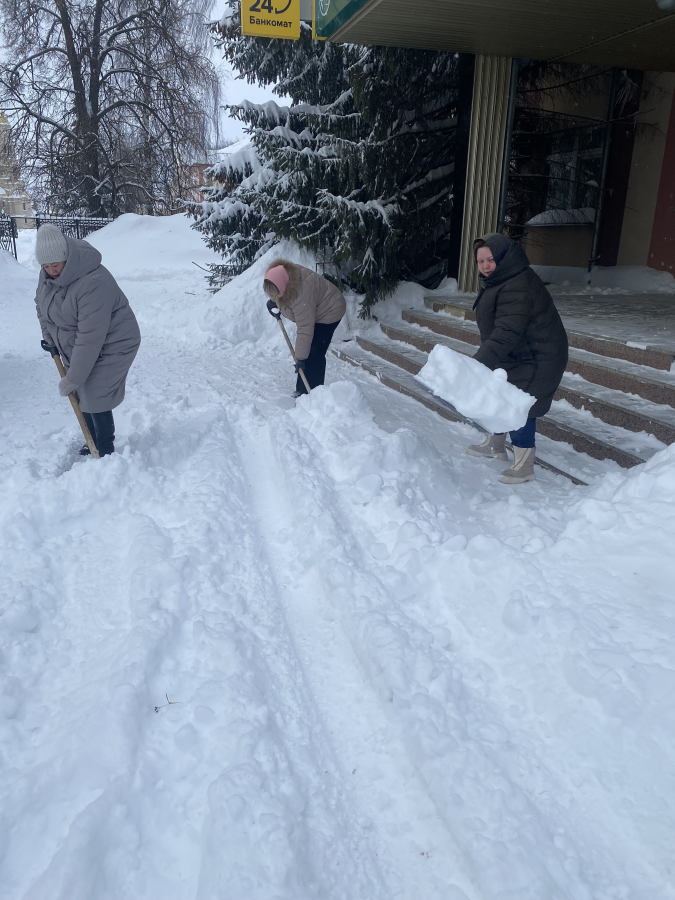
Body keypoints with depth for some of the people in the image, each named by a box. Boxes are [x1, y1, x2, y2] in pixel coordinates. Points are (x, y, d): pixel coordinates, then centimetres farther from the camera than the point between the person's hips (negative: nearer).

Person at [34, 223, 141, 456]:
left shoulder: (93, 283, -35)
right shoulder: (49, 273, -7)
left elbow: (90, 338, -34)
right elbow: (41, 301, 17)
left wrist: (73, 378, -30)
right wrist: (47, 332, 5)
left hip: (111, 344, -8)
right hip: (77, 345, 8)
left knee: (94, 397, -10)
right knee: (81, 394, 13)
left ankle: (105, 451, 8)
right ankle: (94, 441, 33)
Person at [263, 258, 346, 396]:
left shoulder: (301, 295, -40)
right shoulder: (284, 276, -16)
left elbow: (305, 330, -36)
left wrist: (300, 357, -33)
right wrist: (274, 302, -3)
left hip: (328, 311, -9)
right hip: (311, 312, 9)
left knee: (313, 355, -12)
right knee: (305, 352, 8)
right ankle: (302, 390, 16)